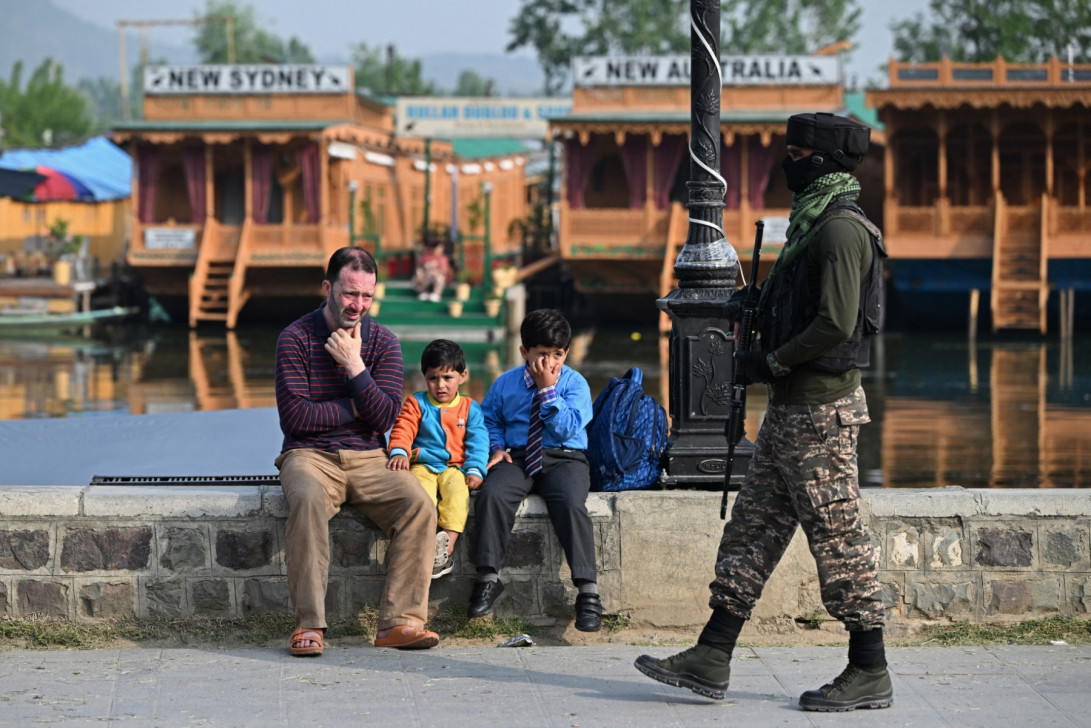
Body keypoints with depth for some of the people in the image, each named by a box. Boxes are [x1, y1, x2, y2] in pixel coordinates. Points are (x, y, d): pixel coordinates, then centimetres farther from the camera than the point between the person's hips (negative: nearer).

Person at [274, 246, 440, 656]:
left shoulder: (382, 342, 7)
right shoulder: (296, 338, -2)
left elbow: (384, 417, -4)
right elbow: (294, 417, -11)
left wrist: (355, 367, -12)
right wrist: (355, 408, -5)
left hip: (367, 460, 3)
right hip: (310, 456, -3)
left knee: (419, 505, -25)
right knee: (308, 499, -38)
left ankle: (400, 622, -25)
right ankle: (309, 623, -35)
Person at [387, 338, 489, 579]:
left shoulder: (470, 408, 14)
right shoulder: (417, 404, 14)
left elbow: (478, 442, 5)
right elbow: (403, 431, 1)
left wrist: (475, 469, -10)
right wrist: (399, 453, -20)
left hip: (455, 467, 0)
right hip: (423, 465, 0)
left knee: (457, 489, -34)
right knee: (420, 488, -34)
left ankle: (447, 546, -47)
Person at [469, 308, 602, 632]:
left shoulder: (575, 383, 2)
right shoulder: (505, 383, 9)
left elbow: (567, 428, -10)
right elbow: (489, 420, 23)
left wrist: (548, 390, -14)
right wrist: (497, 447, 4)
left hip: (563, 459, -2)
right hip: (517, 459, 2)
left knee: (571, 503, -33)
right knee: (491, 493, -30)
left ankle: (588, 592, -34)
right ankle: (489, 579, -21)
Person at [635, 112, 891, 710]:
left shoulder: (841, 229, -15)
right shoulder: (814, 224, 17)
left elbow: (835, 324, -23)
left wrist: (769, 362, -14)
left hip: (820, 411, -11)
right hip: (790, 409, 11)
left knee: (838, 537, -5)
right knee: (752, 527, 9)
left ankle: (869, 673, 2)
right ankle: (710, 659, 12)